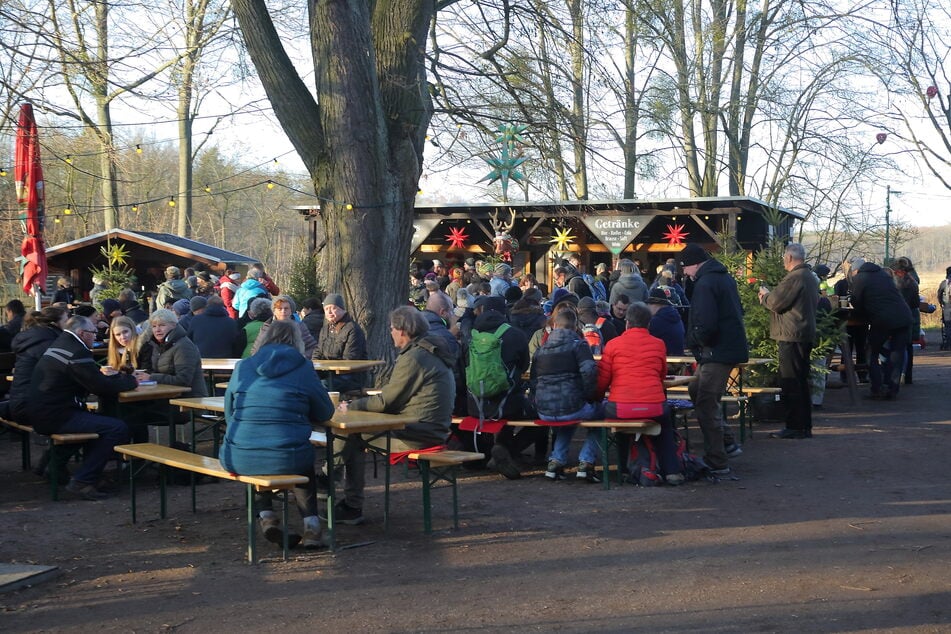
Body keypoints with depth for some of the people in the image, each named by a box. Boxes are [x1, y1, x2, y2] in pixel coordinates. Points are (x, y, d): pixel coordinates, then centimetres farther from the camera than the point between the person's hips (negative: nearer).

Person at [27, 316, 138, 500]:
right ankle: (81, 481, -9)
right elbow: (103, 388, -17)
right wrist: (130, 380, 0)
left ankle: (92, 475, 24)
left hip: (41, 412, 11)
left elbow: (93, 380, 22)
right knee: (118, 428, -14)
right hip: (54, 417, -11)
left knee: (101, 420, 27)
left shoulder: (59, 344, 17)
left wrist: (119, 376, 13)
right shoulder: (77, 353, -16)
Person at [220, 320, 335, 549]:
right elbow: (325, 413, 9)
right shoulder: (302, 368, 1)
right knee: (304, 461, 35)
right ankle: (311, 524, 23)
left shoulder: (242, 367, 7)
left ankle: (266, 515, 28)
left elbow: (229, 413, 15)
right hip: (286, 460, -2)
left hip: (239, 460, 2)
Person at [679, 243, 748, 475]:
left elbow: (705, 326, -27)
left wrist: (693, 340, -6)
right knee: (698, 391, 22)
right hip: (733, 346, 10)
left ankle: (717, 463, -1)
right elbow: (737, 312, 23)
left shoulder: (705, 284, -18)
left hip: (717, 352, -10)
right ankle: (726, 442, 24)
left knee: (706, 404, -5)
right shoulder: (725, 278, 13)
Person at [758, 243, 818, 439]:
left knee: (791, 384, -6)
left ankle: (795, 427, -4)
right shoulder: (810, 277, 16)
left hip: (792, 337, -10)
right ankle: (804, 426, 21)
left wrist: (765, 295, 4)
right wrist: (770, 295, 17)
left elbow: (775, 303, -17)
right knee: (801, 382, 15)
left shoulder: (794, 278, -17)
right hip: (806, 334, 10)